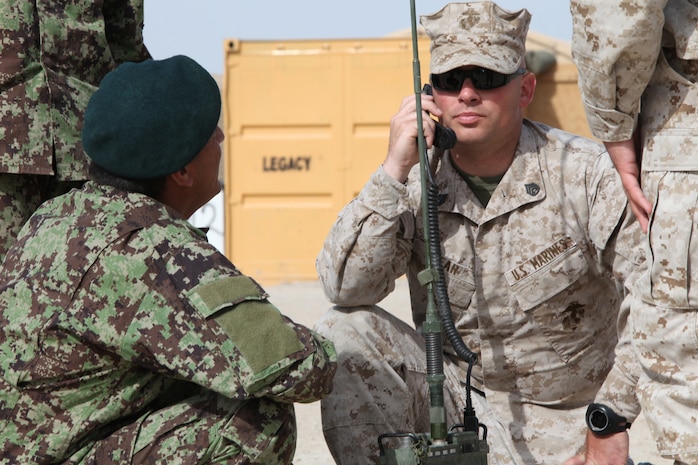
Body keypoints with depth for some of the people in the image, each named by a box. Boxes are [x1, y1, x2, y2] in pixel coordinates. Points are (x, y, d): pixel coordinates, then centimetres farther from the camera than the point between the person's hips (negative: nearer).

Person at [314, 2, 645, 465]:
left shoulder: (589, 175, -11)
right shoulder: (417, 182, -2)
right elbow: (346, 287, -15)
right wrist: (394, 170, -21)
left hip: (557, 425, -4)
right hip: (450, 399, 4)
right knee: (343, 332, -18)